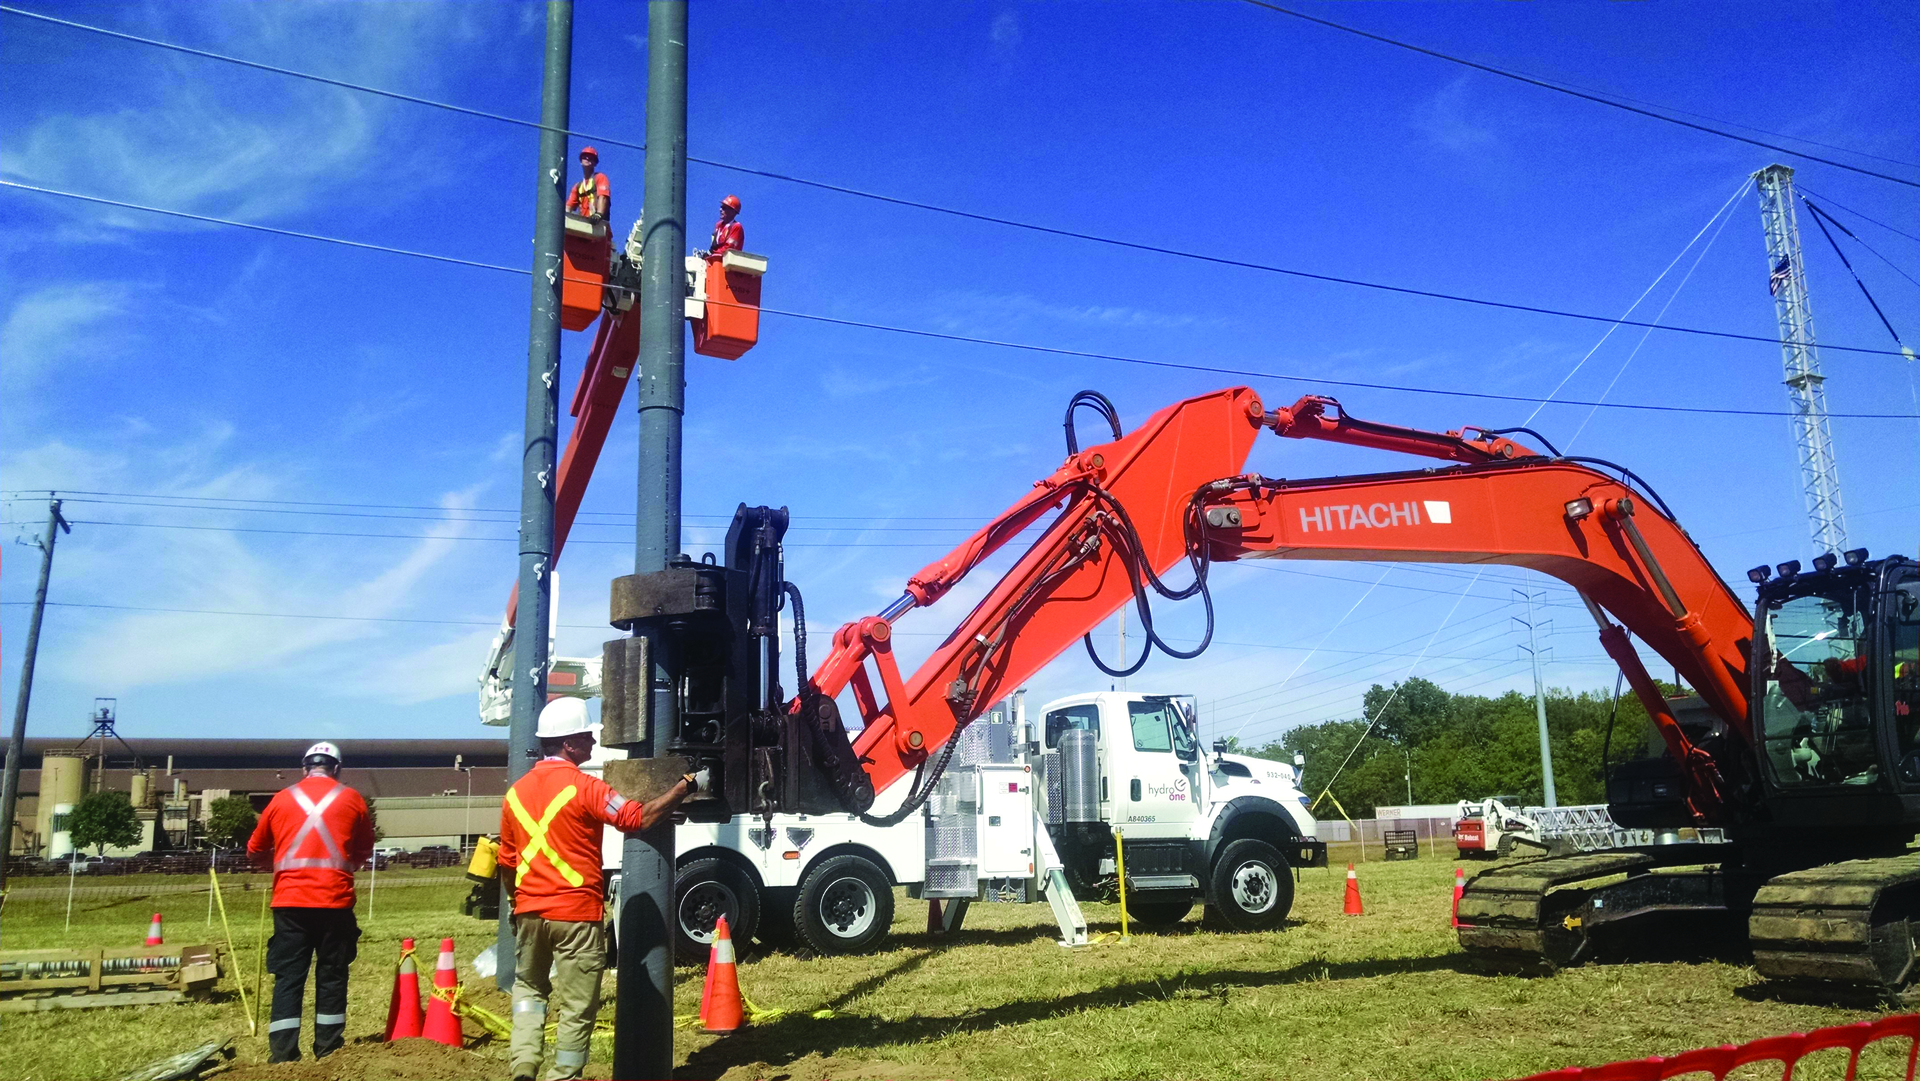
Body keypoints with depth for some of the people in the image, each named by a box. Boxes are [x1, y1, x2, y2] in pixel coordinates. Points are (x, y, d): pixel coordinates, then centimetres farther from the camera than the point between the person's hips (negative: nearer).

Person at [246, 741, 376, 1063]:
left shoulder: (282, 799, 8)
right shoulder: (351, 799, 5)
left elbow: (255, 851, 16)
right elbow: (364, 851, 14)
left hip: (290, 901, 1)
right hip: (335, 900, -1)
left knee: (288, 977, 5)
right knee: (331, 976, 8)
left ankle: (283, 1056, 2)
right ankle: (328, 1051, 13)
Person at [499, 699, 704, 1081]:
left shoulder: (516, 792, 7)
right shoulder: (584, 788, -14)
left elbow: (507, 862, 14)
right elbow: (640, 817, -16)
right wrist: (687, 785, -9)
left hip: (530, 911, 6)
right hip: (577, 913, -6)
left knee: (528, 986, 24)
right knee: (578, 1006, 5)